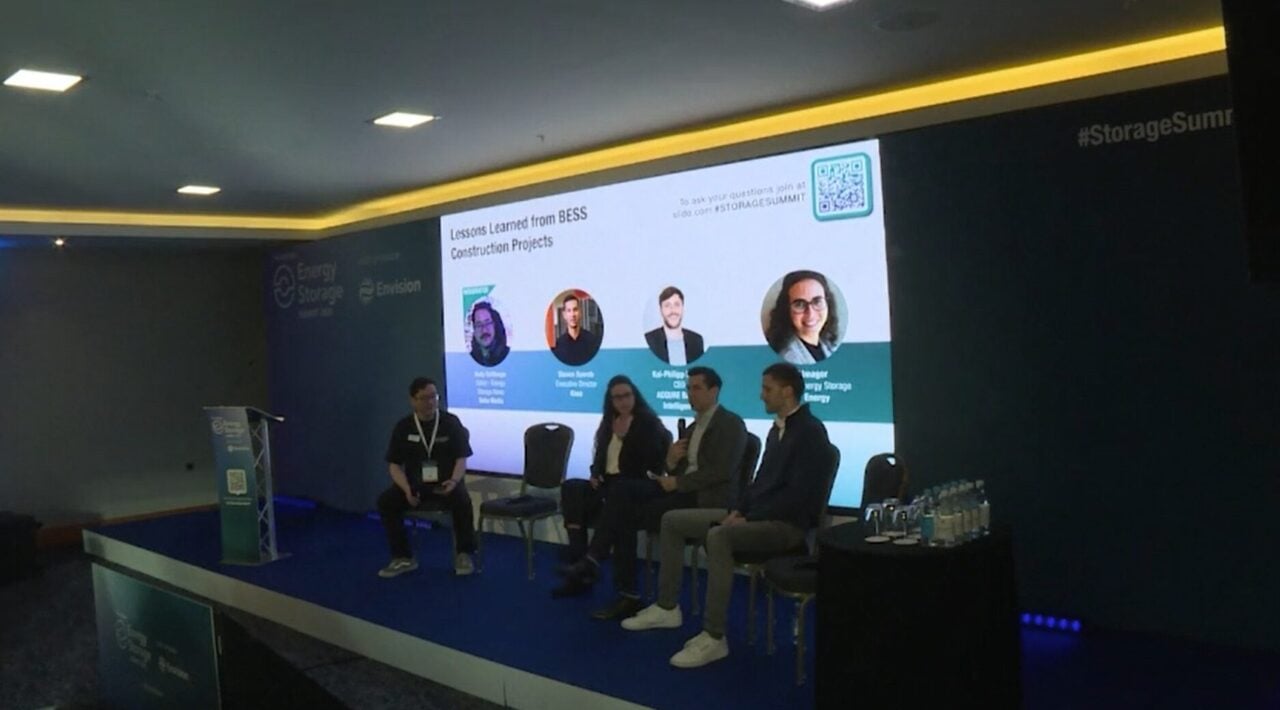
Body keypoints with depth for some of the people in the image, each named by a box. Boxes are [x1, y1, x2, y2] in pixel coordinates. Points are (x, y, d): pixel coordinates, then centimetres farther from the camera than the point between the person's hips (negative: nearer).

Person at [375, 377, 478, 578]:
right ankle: (403, 557, -10)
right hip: (415, 485, 2)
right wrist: (406, 489, -18)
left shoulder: (451, 423, -2)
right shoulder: (403, 427, 3)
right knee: (386, 500, -25)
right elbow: (394, 465, 2)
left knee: (461, 499, -35)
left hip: (445, 484, -2)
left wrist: (453, 481, -25)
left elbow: (461, 460, -3)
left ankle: (463, 554, -13)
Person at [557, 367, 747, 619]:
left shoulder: (731, 424, -3)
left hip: (705, 497, -8)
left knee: (628, 515, -20)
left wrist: (677, 482, -15)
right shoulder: (693, 426, 22)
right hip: (680, 488, 8)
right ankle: (593, 561, -23)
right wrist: (671, 461, -4)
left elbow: (722, 472, -16)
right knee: (623, 488, -17)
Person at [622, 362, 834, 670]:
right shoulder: (778, 428, 15)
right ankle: (667, 607, 12)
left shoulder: (810, 432, -15)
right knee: (672, 520, 6)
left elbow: (798, 495, -22)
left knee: (719, 536, -38)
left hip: (788, 524, -10)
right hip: (755, 515, 10)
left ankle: (713, 637, -32)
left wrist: (749, 518, -19)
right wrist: (739, 510, 3)